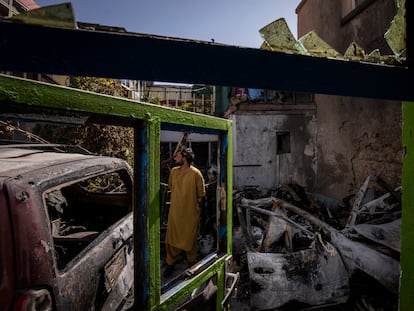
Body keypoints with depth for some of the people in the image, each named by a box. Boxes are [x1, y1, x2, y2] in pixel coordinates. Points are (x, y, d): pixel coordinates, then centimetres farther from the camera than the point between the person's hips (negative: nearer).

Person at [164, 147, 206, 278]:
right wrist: (178, 198, 11)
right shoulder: (173, 171, 1)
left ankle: (192, 262, 36)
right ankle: (170, 263, 32)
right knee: (172, 238, 13)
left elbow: (200, 195, -7)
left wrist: (189, 201, -4)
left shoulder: (195, 173, -15)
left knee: (190, 238, 13)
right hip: (175, 211, 4)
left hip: (190, 212, -4)